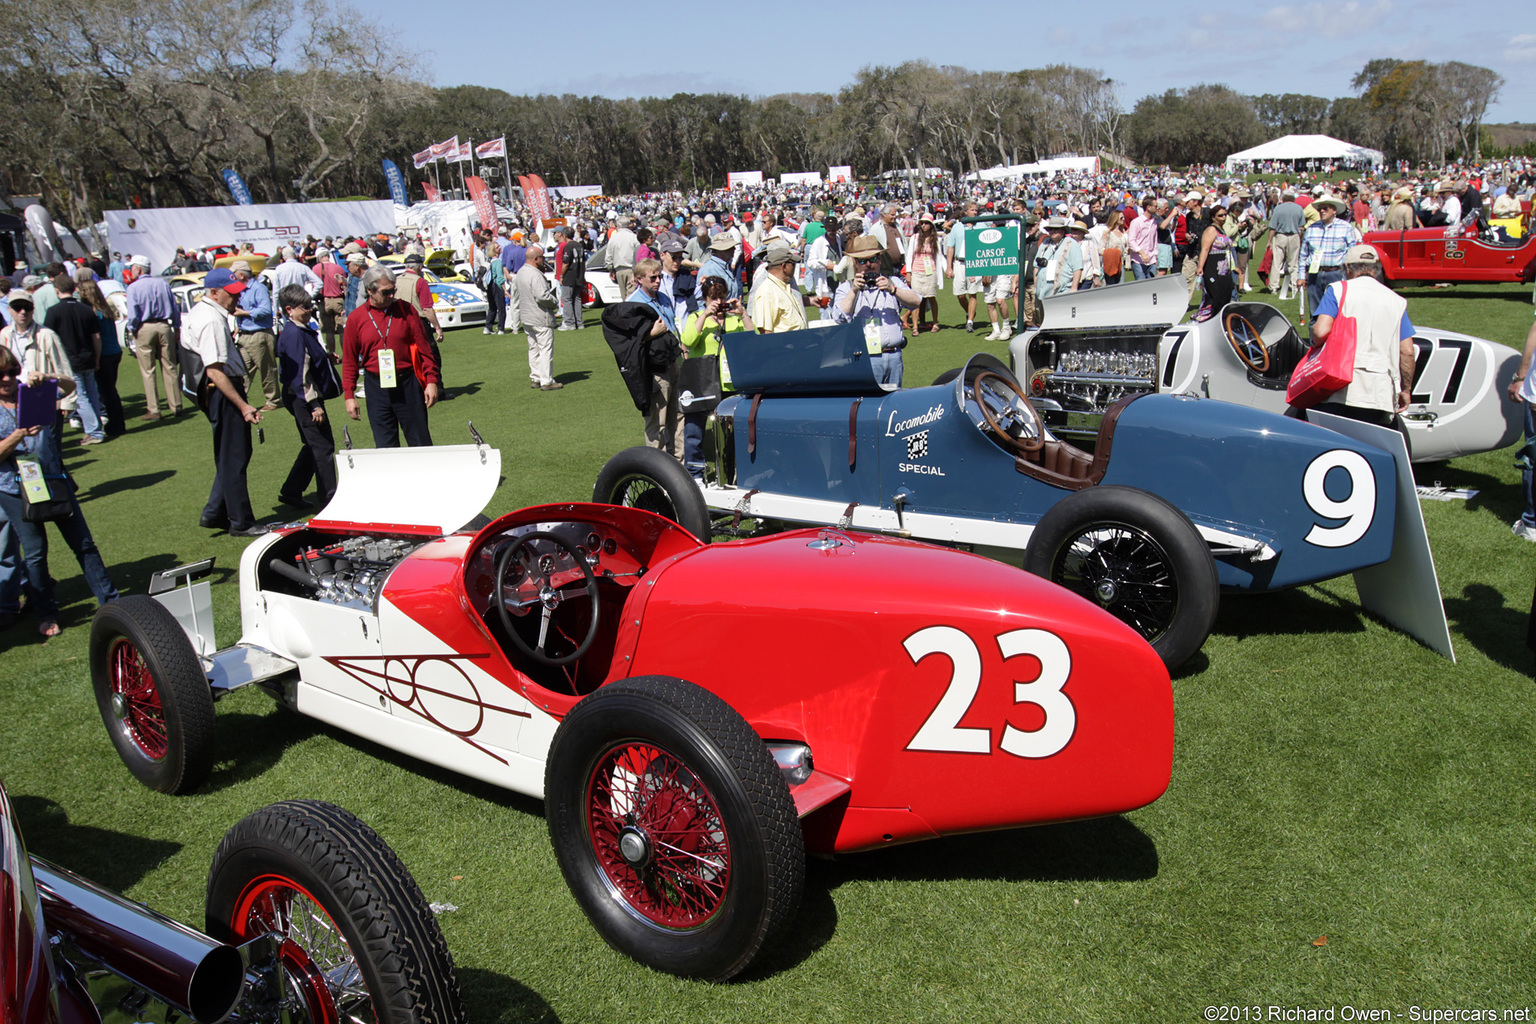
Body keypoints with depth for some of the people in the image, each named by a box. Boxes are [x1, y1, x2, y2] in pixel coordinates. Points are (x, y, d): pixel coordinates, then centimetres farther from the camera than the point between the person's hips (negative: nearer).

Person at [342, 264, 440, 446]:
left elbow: (423, 347, 3)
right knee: (385, 445, 6)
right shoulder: (356, 318, 2)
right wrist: (349, 395, 3)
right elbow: (349, 360, 7)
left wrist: (431, 381, -4)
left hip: (407, 384, -1)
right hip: (376, 388, 1)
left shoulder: (405, 310, 2)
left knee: (421, 442, 4)